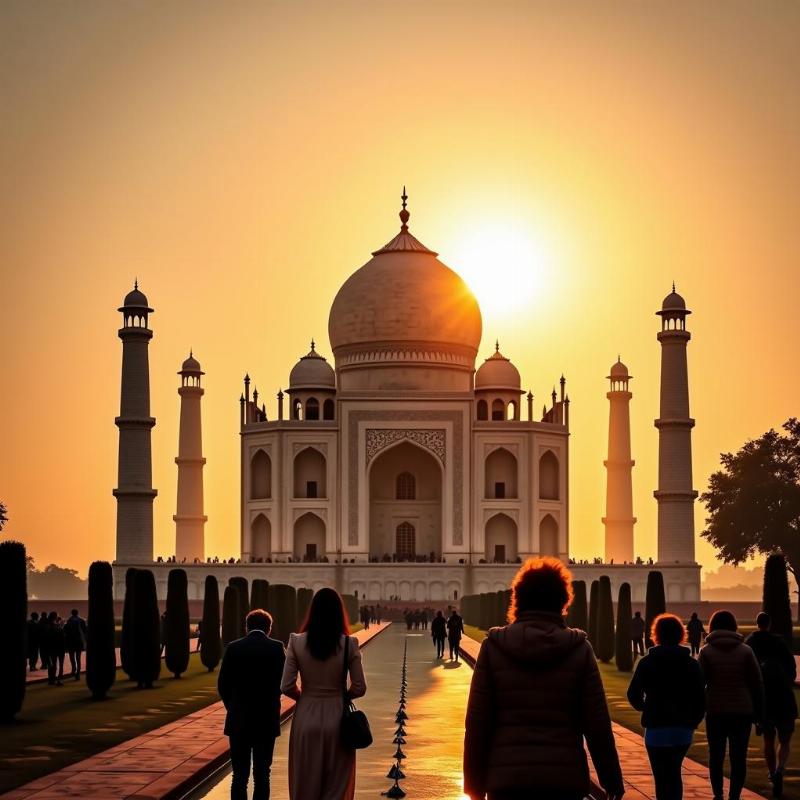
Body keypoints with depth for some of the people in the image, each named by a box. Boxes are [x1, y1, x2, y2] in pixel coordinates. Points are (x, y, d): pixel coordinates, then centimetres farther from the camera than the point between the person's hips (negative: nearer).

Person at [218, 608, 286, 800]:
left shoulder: (233, 648, -2)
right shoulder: (276, 648, -5)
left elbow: (222, 684, -2)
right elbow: (282, 682, -6)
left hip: (238, 720, 1)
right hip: (267, 719, 0)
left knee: (240, 776, 5)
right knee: (262, 775, 7)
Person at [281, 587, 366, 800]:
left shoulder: (297, 642, -7)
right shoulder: (349, 644, -8)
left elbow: (287, 686, -6)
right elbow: (359, 688, -5)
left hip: (306, 716, 1)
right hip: (337, 717, -1)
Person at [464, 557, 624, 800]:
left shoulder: (494, 647, 0)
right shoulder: (579, 649, 0)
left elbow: (477, 723, 0)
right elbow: (597, 724, -1)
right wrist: (612, 780, 9)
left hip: (507, 780, 0)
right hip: (565, 780, 0)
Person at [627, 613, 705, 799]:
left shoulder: (647, 662, -5)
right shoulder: (691, 664, 2)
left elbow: (634, 695, -6)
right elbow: (701, 699, -2)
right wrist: (692, 722, 9)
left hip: (656, 728, -3)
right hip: (684, 730, 3)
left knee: (662, 777, 1)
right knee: (674, 773, 20)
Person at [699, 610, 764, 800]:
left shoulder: (707, 651, -3)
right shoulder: (745, 650, 0)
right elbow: (757, 683, 0)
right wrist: (758, 712, 7)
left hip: (716, 711, 0)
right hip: (742, 710, 0)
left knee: (716, 755, 11)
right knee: (739, 756, 5)